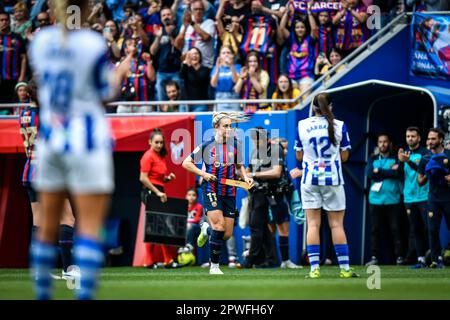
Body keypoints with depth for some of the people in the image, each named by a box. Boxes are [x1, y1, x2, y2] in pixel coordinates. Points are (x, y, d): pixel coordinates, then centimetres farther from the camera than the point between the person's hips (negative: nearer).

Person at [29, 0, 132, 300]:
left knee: (48, 226, 11)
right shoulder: (93, 44, -11)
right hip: (87, 140, -5)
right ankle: (84, 294, -7)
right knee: (90, 227, -3)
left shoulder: (40, 40, 4)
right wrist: (121, 71, 9)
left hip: (49, 138, 6)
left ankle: (41, 292, 13)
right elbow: (106, 94, -7)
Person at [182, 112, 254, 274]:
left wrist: (245, 177, -2)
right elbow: (186, 163, 0)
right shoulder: (207, 145, -8)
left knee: (227, 234, 3)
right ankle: (214, 266, -5)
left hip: (229, 192, 4)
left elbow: (239, 165, 17)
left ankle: (206, 229, 37)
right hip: (211, 190, -4)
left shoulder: (235, 145, 2)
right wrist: (203, 173, -13)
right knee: (219, 227, -19)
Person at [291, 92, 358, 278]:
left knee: (313, 224, 2)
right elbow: (344, 156, 2)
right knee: (336, 224, 4)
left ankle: (314, 268, -6)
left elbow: (299, 155, 7)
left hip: (310, 179, 1)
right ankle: (344, 268, 2)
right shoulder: (339, 126, -3)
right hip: (332, 179, -1)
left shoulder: (302, 126, 0)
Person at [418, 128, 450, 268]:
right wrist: (427, 174, -6)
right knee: (433, 229, -5)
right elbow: (420, 182, 12)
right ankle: (436, 259, -1)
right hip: (434, 198, 3)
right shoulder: (425, 159, 9)